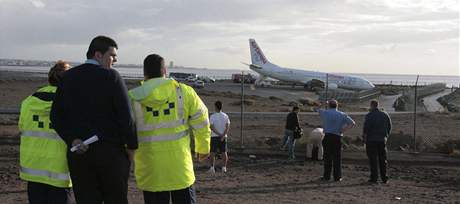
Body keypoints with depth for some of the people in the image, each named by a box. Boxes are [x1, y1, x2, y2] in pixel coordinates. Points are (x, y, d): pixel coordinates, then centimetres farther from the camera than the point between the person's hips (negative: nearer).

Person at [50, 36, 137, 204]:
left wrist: (72, 139, -5)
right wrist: (131, 146, 0)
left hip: (78, 153, 4)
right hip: (110, 152, -4)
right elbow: (126, 116, -11)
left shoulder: (68, 78, 7)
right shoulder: (111, 77, -8)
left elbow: (56, 116, 0)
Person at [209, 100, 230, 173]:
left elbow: (212, 127, -15)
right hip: (223, 137, 2)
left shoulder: (212, 116, -8)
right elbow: (228, 127, -8)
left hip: (214, 136, -2)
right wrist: (223, 135, -14)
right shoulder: (225, 116, 1)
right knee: (224, 152, 8)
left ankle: (212, 167, -3)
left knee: (213, 152, 5)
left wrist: (219, 134, -13)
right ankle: (224, 167, 0)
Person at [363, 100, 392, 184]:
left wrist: (364, 138, -5)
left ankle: (374, 177, -3)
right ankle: (384, 177, 9)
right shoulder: (385, 115, 8)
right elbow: (389, 127, 11)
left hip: (371, 140, -5)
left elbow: (366, 128, -14)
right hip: (382, 140, 5)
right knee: (382, 159, 10)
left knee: (373, 159, -1)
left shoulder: (369, 115, -9)